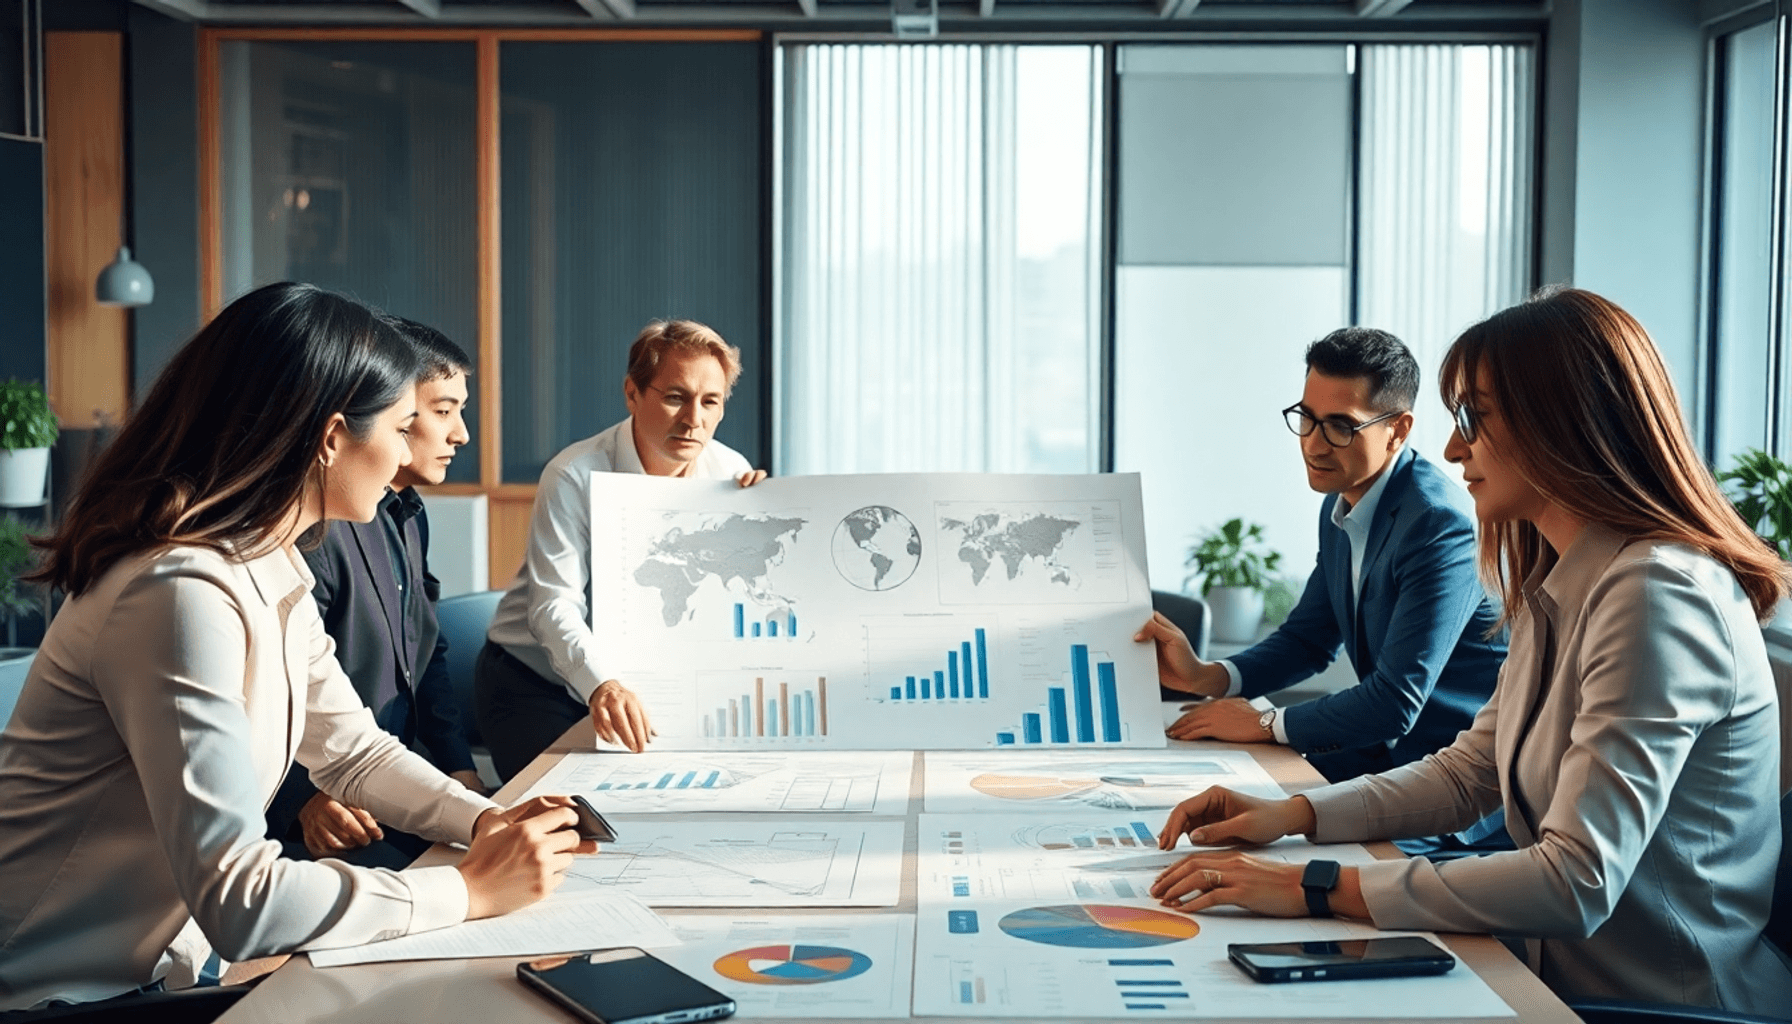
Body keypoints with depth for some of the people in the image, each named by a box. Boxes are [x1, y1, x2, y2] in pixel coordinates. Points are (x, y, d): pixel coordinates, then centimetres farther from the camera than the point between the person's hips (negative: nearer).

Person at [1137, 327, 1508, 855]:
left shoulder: (1440, 525, -23)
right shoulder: (1342, 506, 6)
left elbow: (1395, 702, -25)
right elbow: (1308, 638, 17)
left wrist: (1264, 723, -14)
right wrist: (1206, 677, -1)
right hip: (1393, 751, 8)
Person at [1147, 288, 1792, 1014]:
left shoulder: (1656, 594, -22)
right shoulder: (1555, 588, 10)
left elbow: (1578, 884, -28)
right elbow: (1468, 773, 17)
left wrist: (1316, 888, -26)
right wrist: (1293, 815, 3)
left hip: (1663, 1001, -8)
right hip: (1563, 977, 8)